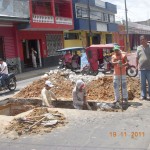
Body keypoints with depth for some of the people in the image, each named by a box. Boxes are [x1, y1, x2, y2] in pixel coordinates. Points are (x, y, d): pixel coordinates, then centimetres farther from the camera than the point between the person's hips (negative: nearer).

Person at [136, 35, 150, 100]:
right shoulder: (139, 48, 7)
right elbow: (137, 58, 11)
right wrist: (136, 65, 6)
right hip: (141, 68, 2)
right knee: (142, 83, 8)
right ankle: (143, 95, 16)